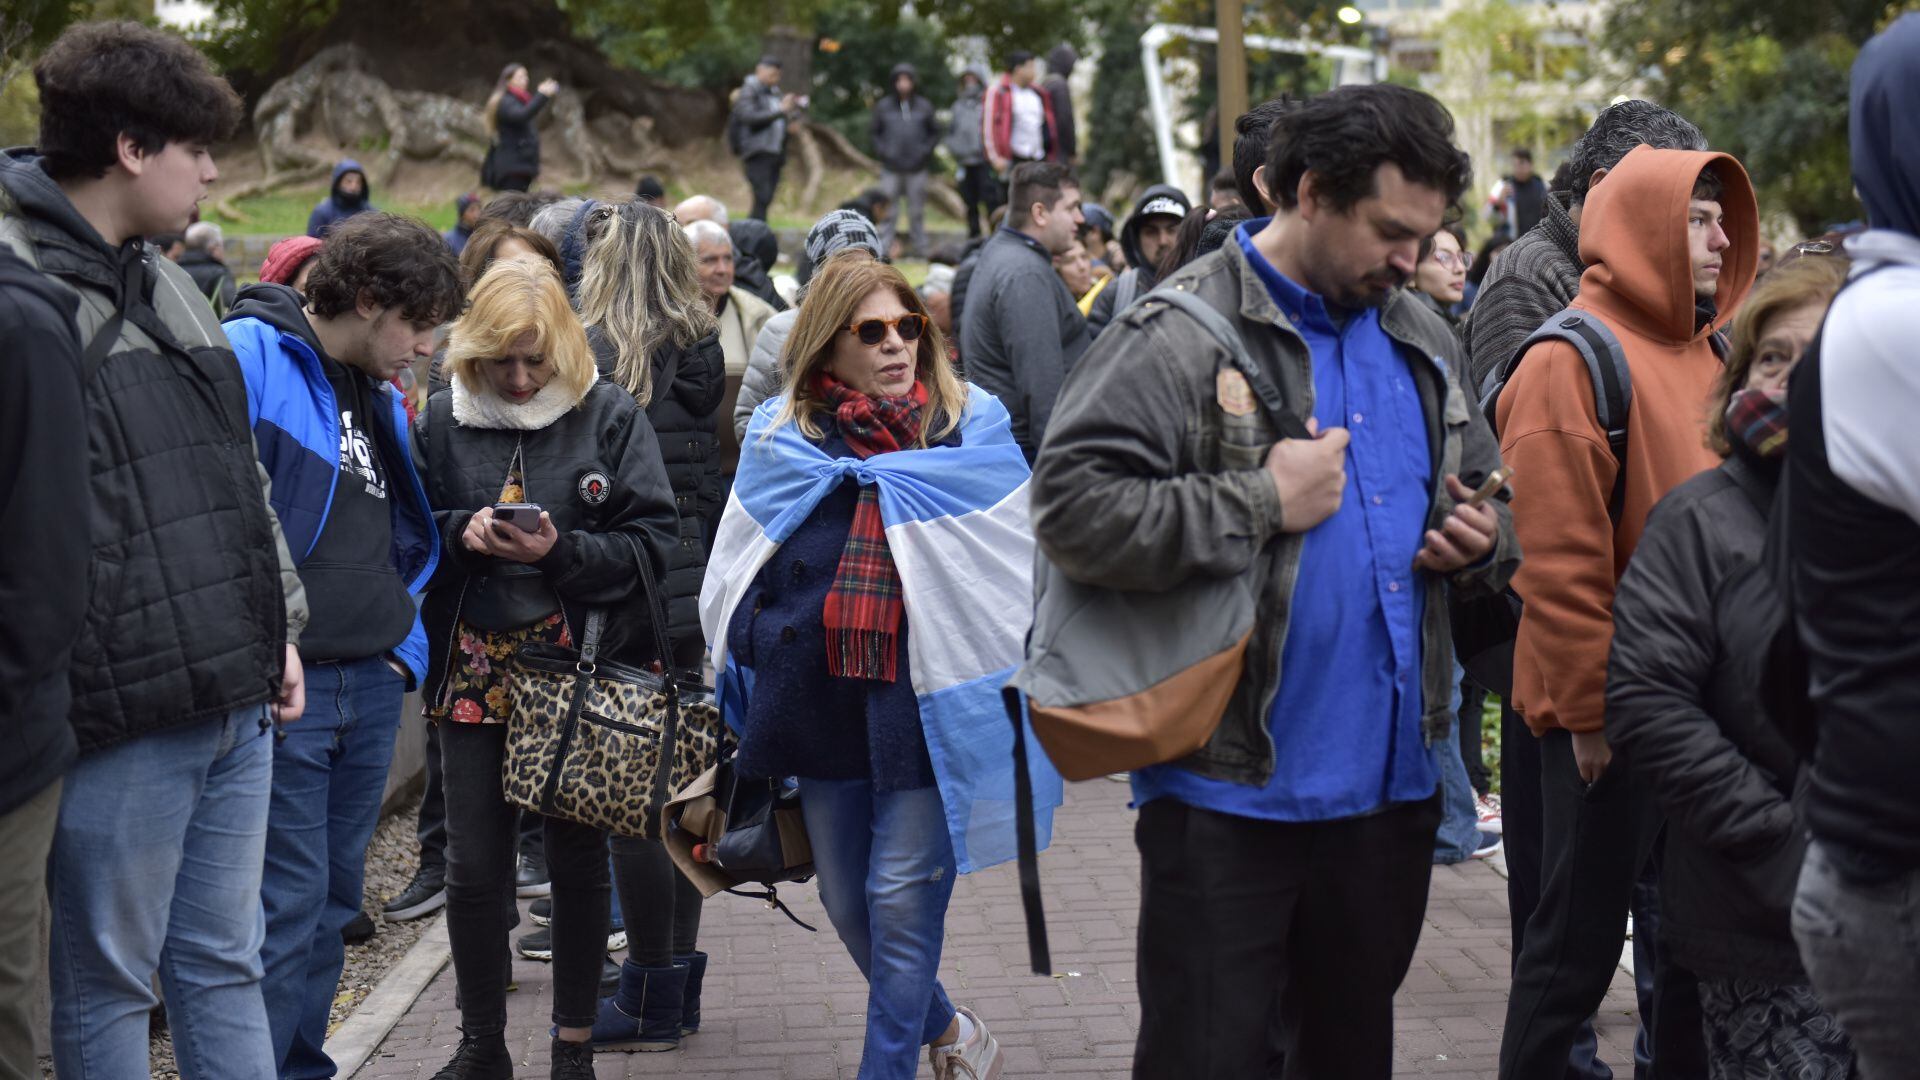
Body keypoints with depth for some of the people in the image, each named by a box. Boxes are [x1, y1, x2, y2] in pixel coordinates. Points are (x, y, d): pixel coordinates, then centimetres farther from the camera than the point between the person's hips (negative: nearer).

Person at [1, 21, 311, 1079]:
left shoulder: (167, 283, 16)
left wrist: (279, 627, 20)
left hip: (235, 703, 8)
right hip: (117, 718, -8)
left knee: (222, 967, 15)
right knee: (107, 986, 5)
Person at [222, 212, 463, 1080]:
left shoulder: (381, 397, 17)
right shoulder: (250, 356, -10)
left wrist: (406, 648, 13)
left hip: (371, 685, 8)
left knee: (334, 902, 14)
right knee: (288, 902, -8)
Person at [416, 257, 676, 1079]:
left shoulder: (610, 416, -2)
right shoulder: (442, 419, 5)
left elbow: (652, 541, -6)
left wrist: (560, 551, -19)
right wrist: (460, 533, -11)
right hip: (474, 665, 2)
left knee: (579, 858, 6)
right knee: (474, 864, 4)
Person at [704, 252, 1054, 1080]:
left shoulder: (973, 431, 2)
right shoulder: (781, 438, 7)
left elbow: (1021, 564, 4)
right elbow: (736, 580, 14)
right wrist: (760, 653, 6)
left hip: (929, 702, -3)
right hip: (821, 697, 3)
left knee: (901, 901, -4)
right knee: (845, 902, 13)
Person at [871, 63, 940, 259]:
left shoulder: (924, 106, 7)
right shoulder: (883, 106, 5)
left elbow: (934, 132, 12)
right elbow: (875, 133, 10)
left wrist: (926, 151, -2)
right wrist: (882, 152, -4)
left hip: (916, 169, 1)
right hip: (891, 169, -1)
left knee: (917, 211, 6)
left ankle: (919, 249, 12)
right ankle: (883, 249, 2)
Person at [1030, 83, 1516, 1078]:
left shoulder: (1423, 344, 12)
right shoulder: (1180, 336, -11)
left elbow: (1490, 492, 24)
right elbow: (1071, 509, -22)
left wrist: (1482, 540, 0)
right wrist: (1262, 504, -20)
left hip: (1391, 787, 7)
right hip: (1230, 796, -6)